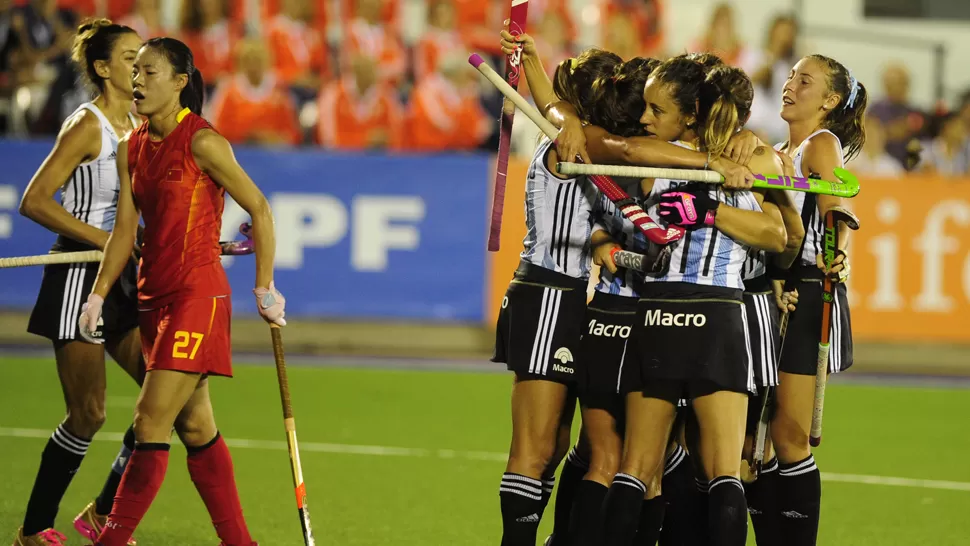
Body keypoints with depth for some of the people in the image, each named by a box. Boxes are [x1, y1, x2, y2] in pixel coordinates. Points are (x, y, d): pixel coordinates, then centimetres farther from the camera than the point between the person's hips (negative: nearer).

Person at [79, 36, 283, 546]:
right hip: (155, 296, 8)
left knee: (150, 423, -11)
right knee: (196, 428, 10)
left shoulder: (202, 142, -12)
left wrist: (265, 288, -6)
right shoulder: (131, 149, 9)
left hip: (198, 295, -8)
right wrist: (98, 294, 4)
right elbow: (125, 227, 12)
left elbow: (259, 209, -8)